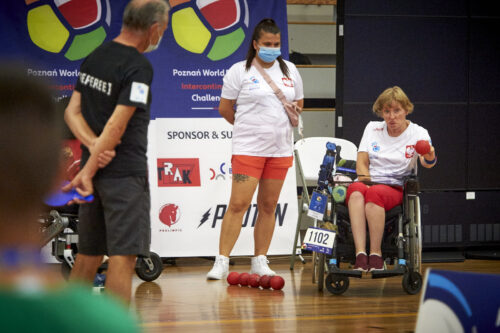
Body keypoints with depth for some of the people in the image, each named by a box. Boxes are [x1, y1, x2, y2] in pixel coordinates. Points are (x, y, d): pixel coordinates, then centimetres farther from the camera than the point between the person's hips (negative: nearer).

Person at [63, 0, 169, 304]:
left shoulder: (94, 58, 11)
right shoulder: (139, 67, -14)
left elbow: (72, 112, 8)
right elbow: (116, 126, -18)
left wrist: (92, 144, -7)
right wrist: (88, 172, -16)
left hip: (96, 170, 8)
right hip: (125, 174, -8)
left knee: (89, 255, 15)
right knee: (123, 255, -8)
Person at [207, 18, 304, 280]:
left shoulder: (290, 70, 12)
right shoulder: (239, 71, -3)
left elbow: (299, 103, 25)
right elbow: (225, 108, 2)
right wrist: (249, 126, 9)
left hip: (280, 149, 5)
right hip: (248, 148, -5)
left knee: (268, 206, 7)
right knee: (238, 204, -11)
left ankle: (260, 261, 14)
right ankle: (222, 261, -8)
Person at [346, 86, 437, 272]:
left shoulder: (417, 133, 5)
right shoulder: (372, 128, 15)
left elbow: (426, 163, -15)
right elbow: (362, 162, 11)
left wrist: (430, 157, -40)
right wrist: (366, 180, -10)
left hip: (395, 188, -2)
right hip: (368, 183, 2)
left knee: (375, 193, -38)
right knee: (356, 191, -36)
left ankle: (376, 254, -34)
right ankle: (360, 254, -47)